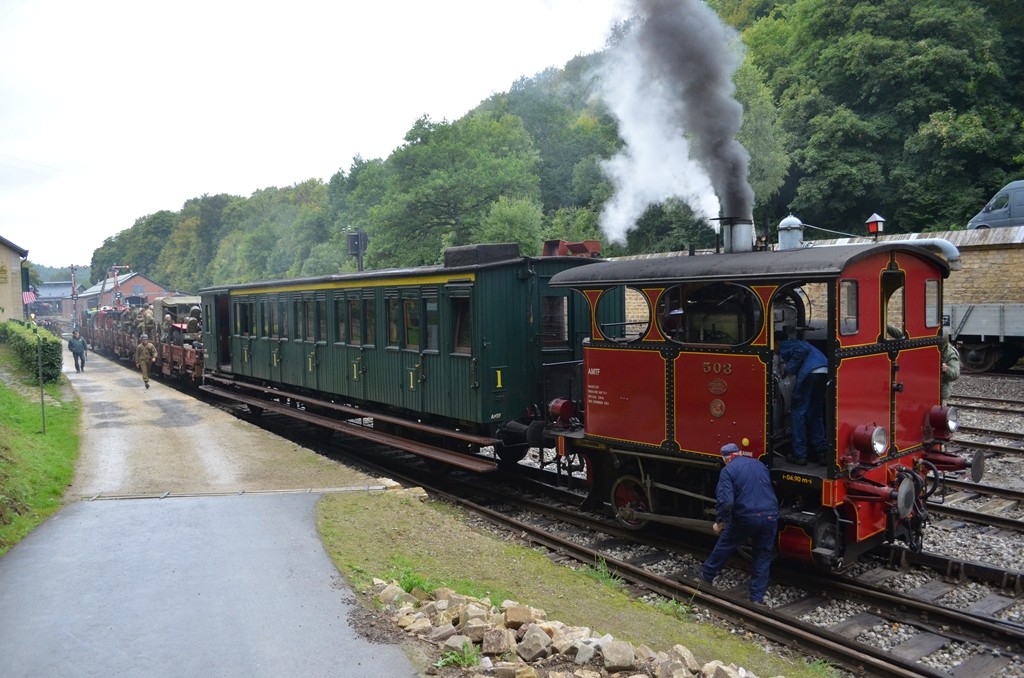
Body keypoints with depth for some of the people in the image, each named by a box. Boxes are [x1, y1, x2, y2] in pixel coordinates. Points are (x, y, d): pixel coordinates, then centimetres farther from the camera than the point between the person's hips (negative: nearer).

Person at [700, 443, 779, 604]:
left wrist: (719, 522, -2)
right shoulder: (760, 465, 15)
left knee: (724, 546, 18)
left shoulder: (728, 470, -3)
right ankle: (757, 598, 14)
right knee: (763, 556, 14)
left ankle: (706, 576, 33)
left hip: (746, 517, -4)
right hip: (770, 516, 4)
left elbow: (725, 501, -14)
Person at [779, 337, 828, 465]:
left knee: (797, 412, 1)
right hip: (824, 371, 8)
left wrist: (789, 368, -3)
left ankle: (799, 455, 1)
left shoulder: (784, 345, 8)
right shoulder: (793, 342, 33)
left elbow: (802, 350, -11)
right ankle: (821, 451, 18)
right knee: (815, 413, 19)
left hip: (810, 372, -8)